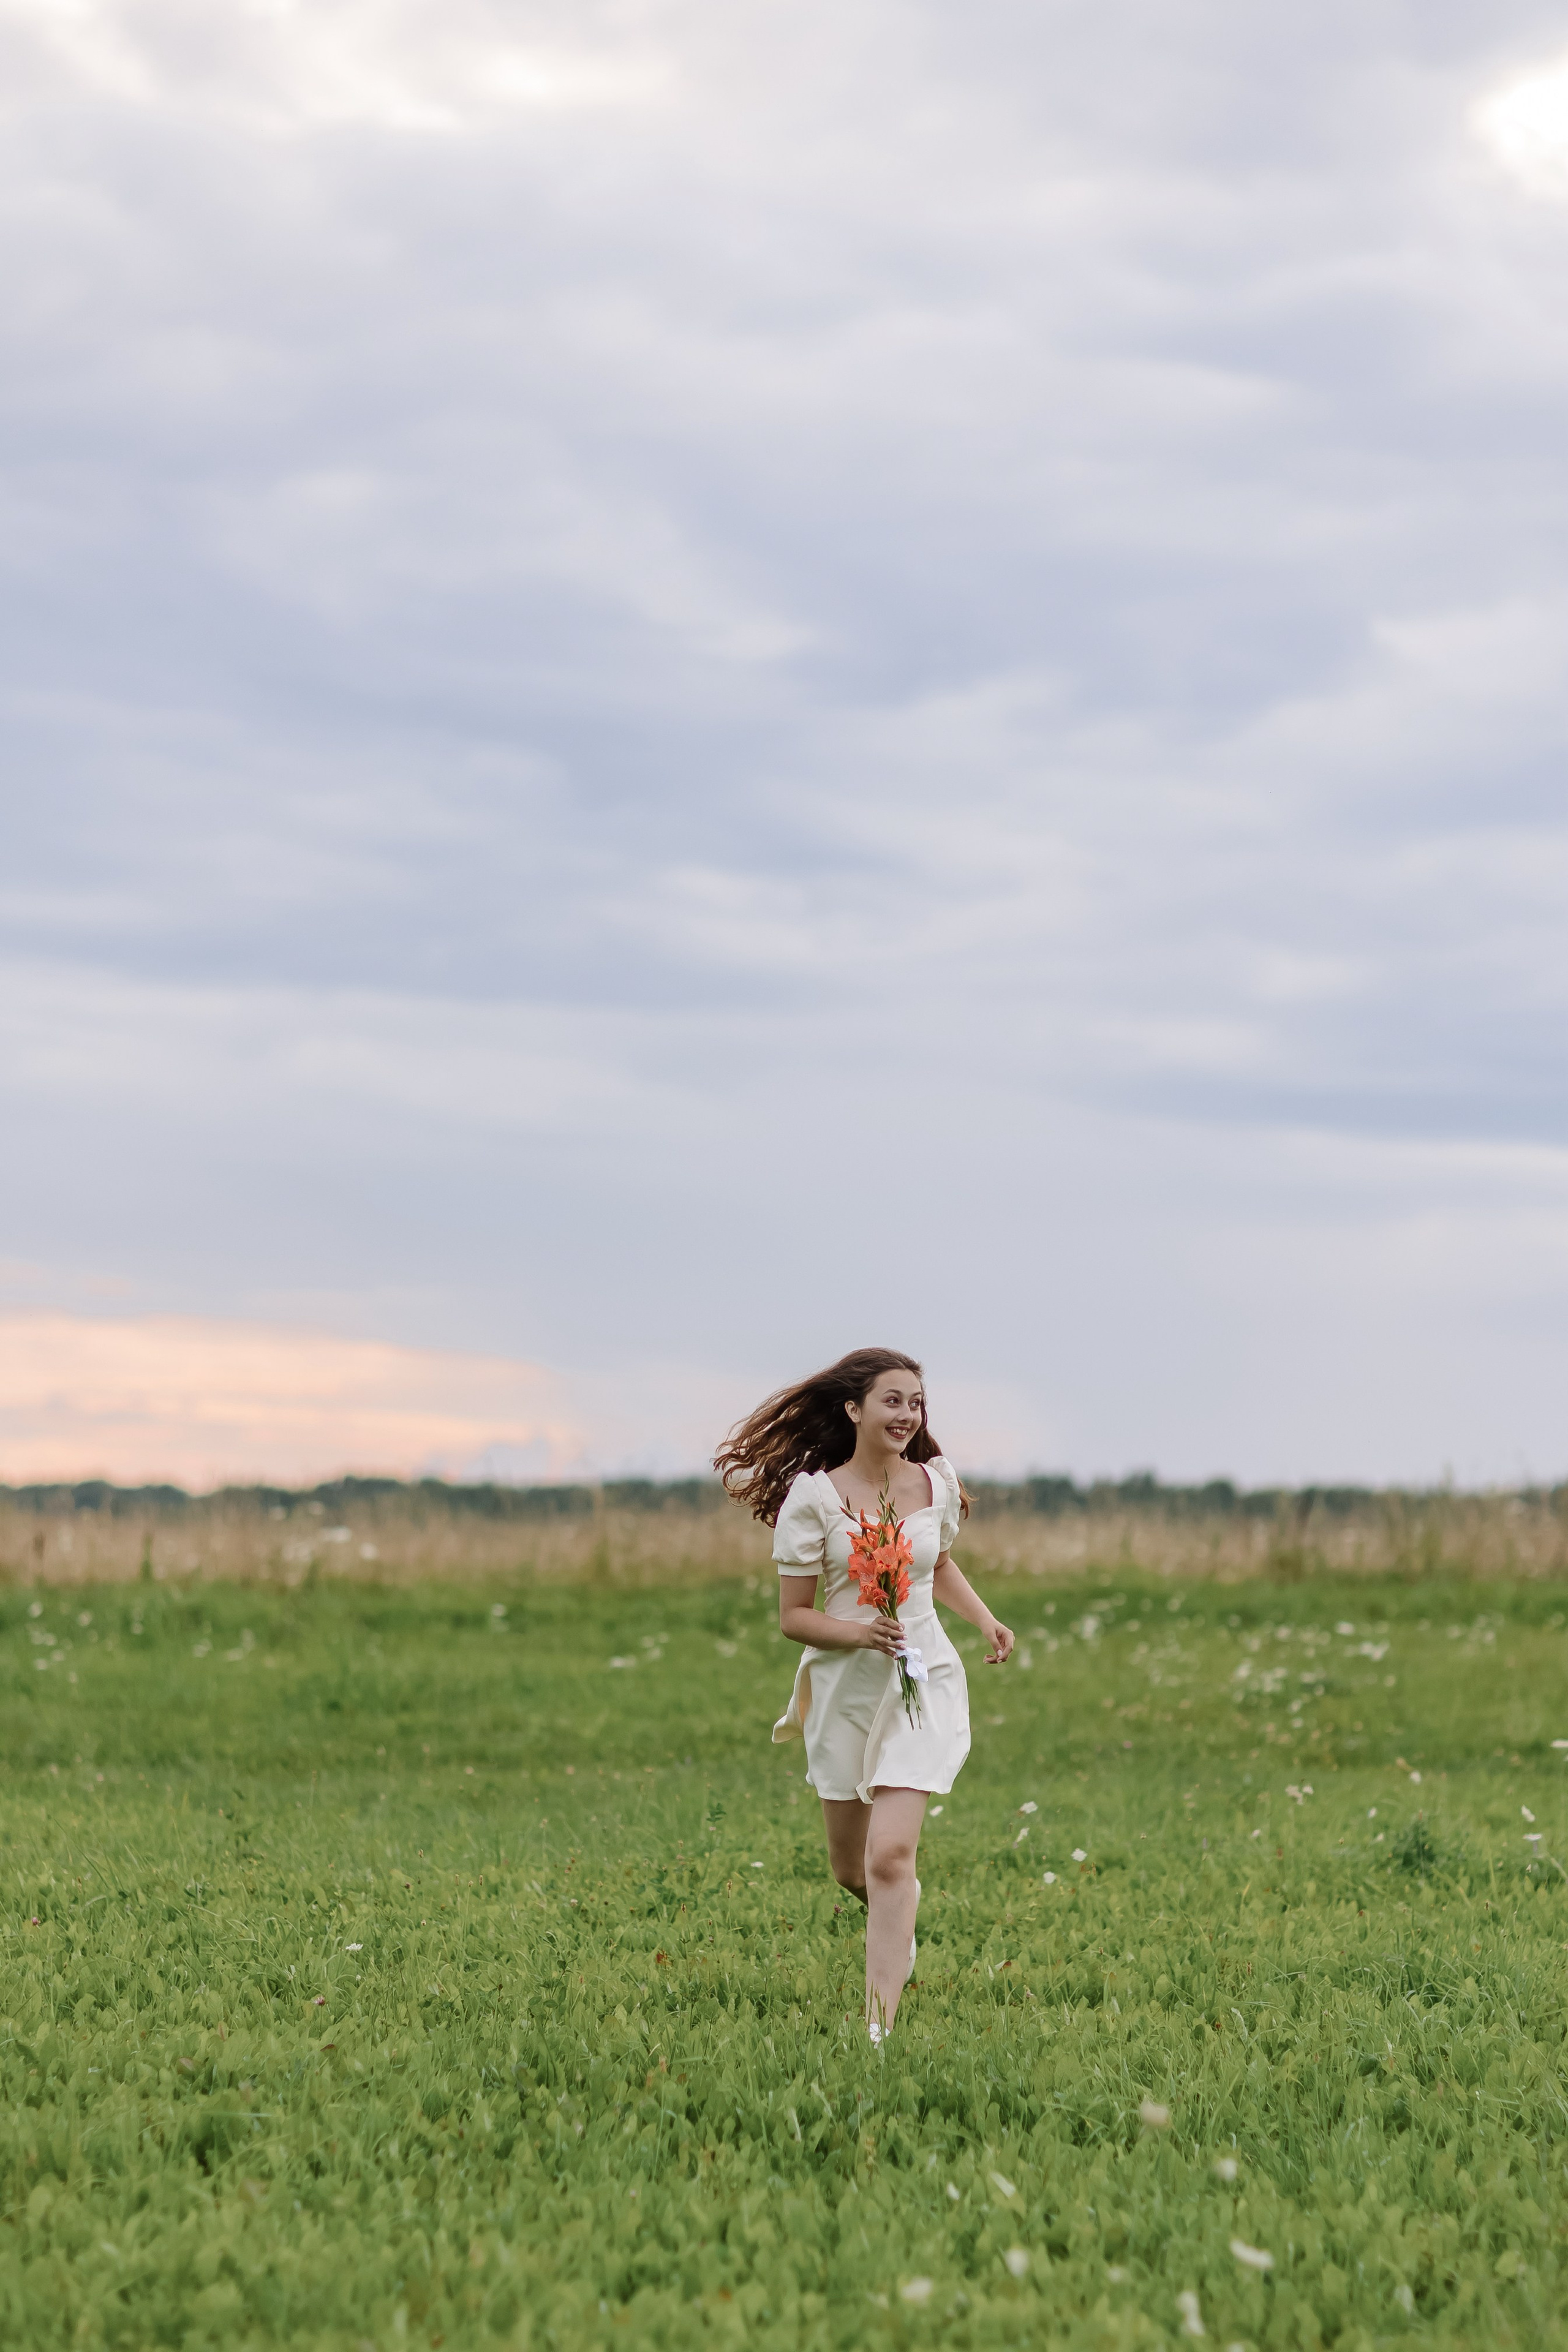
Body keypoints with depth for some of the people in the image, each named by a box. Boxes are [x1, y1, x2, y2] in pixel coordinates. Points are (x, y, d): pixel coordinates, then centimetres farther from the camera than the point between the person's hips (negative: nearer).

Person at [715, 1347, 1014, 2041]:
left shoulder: (936, 1482, 1)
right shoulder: (814, 1496, -9)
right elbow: (793, 1616, -6)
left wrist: (987, 1621, 6)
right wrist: (859, 1631, -24)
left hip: (921, 1680, 0)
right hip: (845, 1683, 0)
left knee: (890, 1855, -15)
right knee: (850, 1867, 14)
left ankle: (880, 2029, -13)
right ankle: (901, 1910, 51)